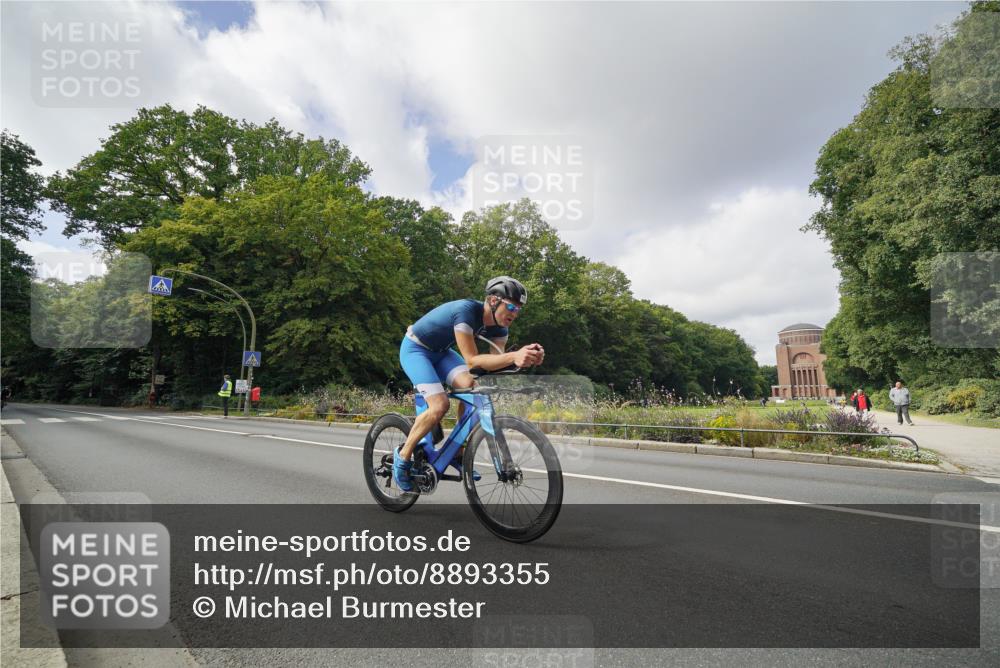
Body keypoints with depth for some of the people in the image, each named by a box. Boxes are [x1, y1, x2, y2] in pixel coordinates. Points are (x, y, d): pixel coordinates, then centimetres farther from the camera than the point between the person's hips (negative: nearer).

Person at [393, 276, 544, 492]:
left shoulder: (498, 326, -12)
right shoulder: (466, 311, -34)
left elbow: (495, 362, -19)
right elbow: (472, 360, -38)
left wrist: (525, 357, -37)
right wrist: (514, 356, -50)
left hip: (440, 351, 7)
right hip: (415, 349, -7)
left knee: (471, 387, -18)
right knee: (440, 405, -22)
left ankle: (458, 454, -2)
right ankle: (403, 456, 0)